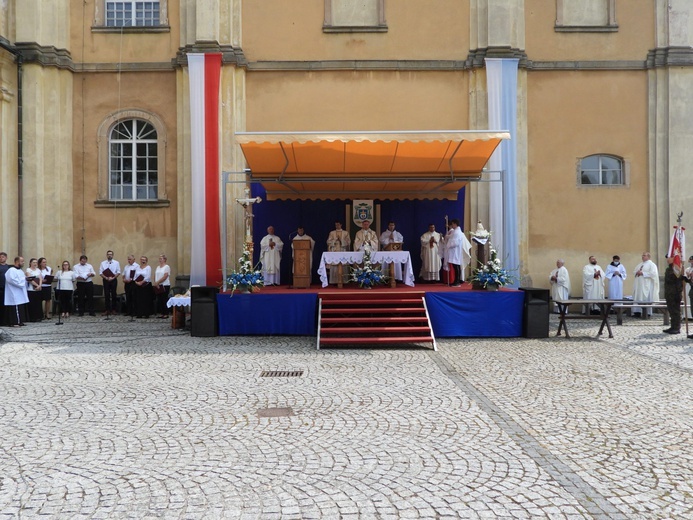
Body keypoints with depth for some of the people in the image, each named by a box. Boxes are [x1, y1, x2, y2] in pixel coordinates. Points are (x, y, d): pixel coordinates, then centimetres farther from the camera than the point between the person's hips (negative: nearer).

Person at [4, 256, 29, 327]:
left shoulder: (20, 271, 18)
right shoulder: (11, 270, -12)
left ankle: (20, 321, 15)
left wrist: (27, 279, 2)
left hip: (21, 293, 10)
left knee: (22, 307, 9)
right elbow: (12, 280, -24)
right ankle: (14, 322, -7)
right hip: (14, 294, -10)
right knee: (15, 308, -10)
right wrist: (24, 279, -16)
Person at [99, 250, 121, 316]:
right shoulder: (103, 263, 7)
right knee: (106, 295, 0)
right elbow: (100, 273, 2)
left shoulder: (116, 263, 5)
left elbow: (118, 272, 0)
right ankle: (107, 310, 2)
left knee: (114, 295, 2)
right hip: (106, 280, 0)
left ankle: (113, 310, 8)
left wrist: (113, 278, -13)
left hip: (113, 280, 0)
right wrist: (106, 278, -14)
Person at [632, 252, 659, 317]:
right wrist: (637, 272, -3)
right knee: (638, 299, 3)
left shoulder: (651, 264, -3)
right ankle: (637, 312, 5)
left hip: (647, 285, -7)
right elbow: (634, 271, 21)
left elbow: (653, 273, -15)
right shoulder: (640, 264, 19)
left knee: (647, 299, -6)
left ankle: (648, 313, -1)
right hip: (639, 285, 7)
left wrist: (643, 273, -16)